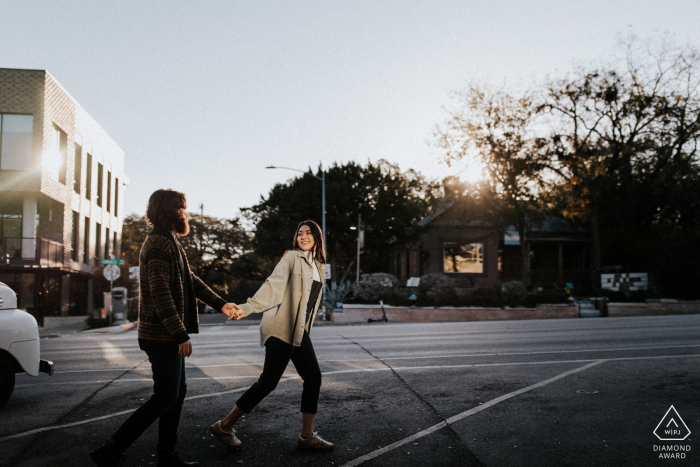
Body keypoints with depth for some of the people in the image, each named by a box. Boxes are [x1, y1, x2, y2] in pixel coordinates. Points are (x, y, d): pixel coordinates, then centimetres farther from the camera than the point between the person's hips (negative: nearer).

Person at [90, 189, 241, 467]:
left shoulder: (169, 242, 17)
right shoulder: (158, 244, -17)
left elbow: (190, 280, 23)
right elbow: (160, 293, -23)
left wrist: (219, 304, 24)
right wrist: (181, 335, -24)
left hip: (168, 336, 10)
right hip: (162, 336, -10)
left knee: (177, 393, 13)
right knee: (165, 397, -6)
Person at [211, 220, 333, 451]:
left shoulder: (317, 265, 16)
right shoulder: (292, 257, -7)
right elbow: (273, 285, -19)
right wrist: (247, 308, -31)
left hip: (299, 332, 8)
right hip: (281, 329, -8)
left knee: (313, 378, 4)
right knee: (268, 381, -6)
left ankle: (307, 435, 13)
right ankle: (225, 426, 7)